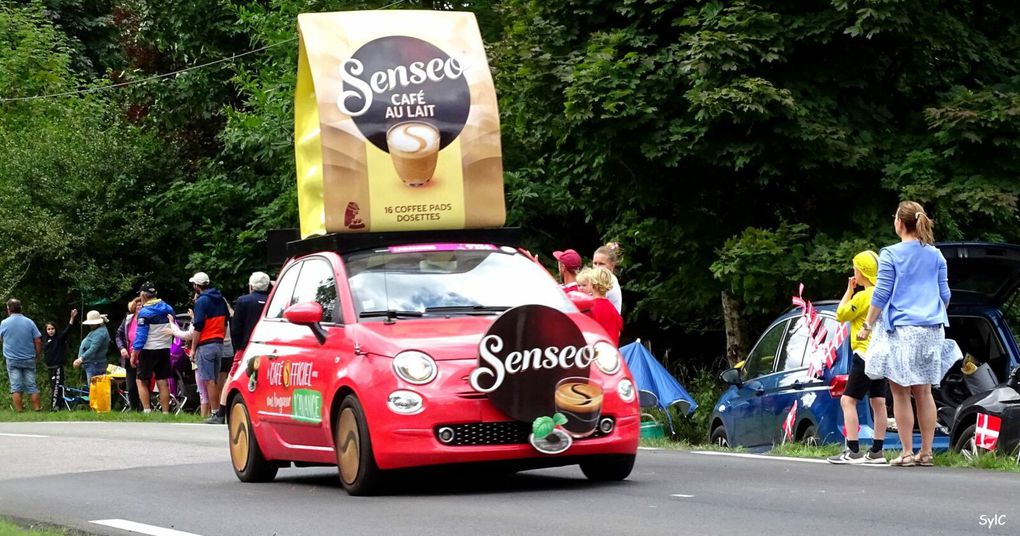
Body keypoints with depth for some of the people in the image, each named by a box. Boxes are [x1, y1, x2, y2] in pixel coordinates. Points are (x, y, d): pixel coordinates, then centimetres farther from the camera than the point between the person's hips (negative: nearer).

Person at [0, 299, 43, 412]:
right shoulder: (29, 322, -3)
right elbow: (38, 341, -2)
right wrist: (37, 355, 9)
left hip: (12, 360, -1)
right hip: (29, 359, 1)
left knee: (16, 387, 2)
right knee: (31, 386, 7)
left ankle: (19, 410, -1)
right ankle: (37, 408, 7)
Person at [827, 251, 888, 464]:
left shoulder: (863, 296, -16)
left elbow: (841, 315, -9)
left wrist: (849, 291, -1)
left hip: (865, 353, -9)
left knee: (848, 400, -8)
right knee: (878, 402, 10)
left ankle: (853, 451, -15)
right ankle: (877, 451, 13)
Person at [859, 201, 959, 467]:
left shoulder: (891, 255, -7)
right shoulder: (935, 256, 8)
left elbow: (881, 294, -8)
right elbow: (944, 295, 12)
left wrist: (867, 326, 1)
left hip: (901, 330, -5)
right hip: (931, 330, 5)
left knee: (900, 393, 0)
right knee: (924, 393, 10)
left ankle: (907, 452, -2)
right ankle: (925, 452, 10)